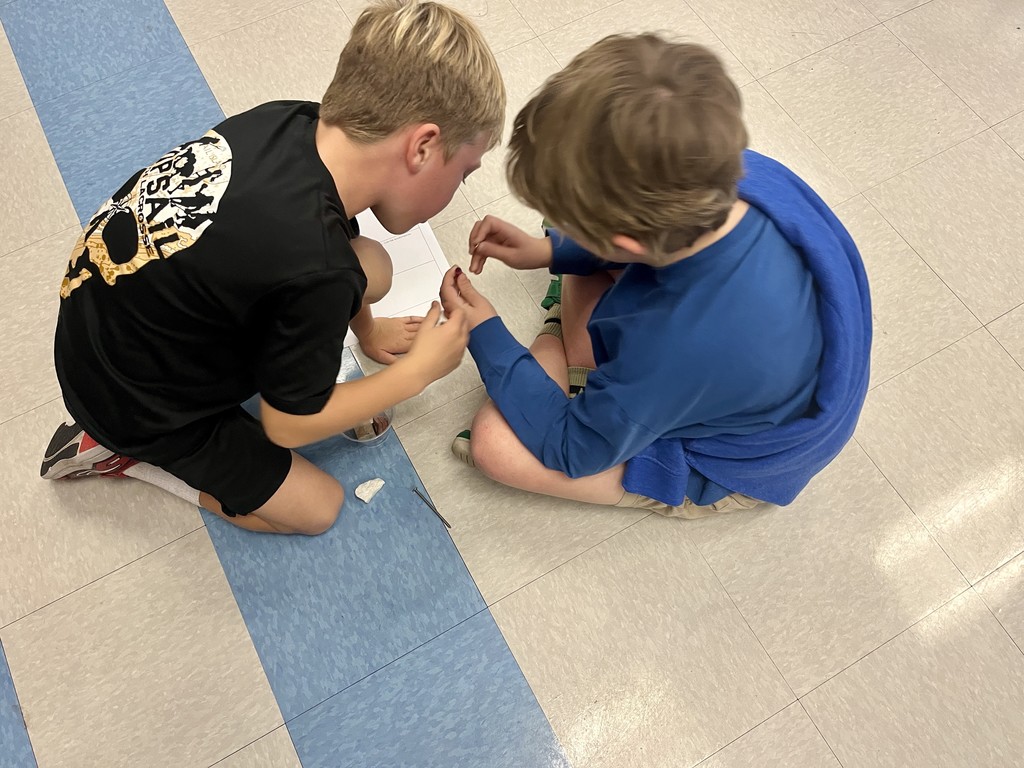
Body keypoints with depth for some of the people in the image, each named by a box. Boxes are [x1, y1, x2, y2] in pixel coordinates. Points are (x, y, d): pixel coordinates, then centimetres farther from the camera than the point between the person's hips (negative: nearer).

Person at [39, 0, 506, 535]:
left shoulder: (292, 122, -18)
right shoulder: (316, 272, -39)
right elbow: (288, 426, -19)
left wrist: (367, 329, 17)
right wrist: (420, 369, -11)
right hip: (135, 405, -7)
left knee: (372, 270, -1)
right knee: (317, 508, 9)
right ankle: (116, 451, 10)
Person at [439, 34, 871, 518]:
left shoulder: (673, 348, -46)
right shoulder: (741, 172, -28)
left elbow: (573, 448, -25)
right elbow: (657, 239, -1)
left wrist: (485, 334, -16)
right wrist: (550, 250, -7)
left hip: (726, 470, -6)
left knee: (493, 440, -15)